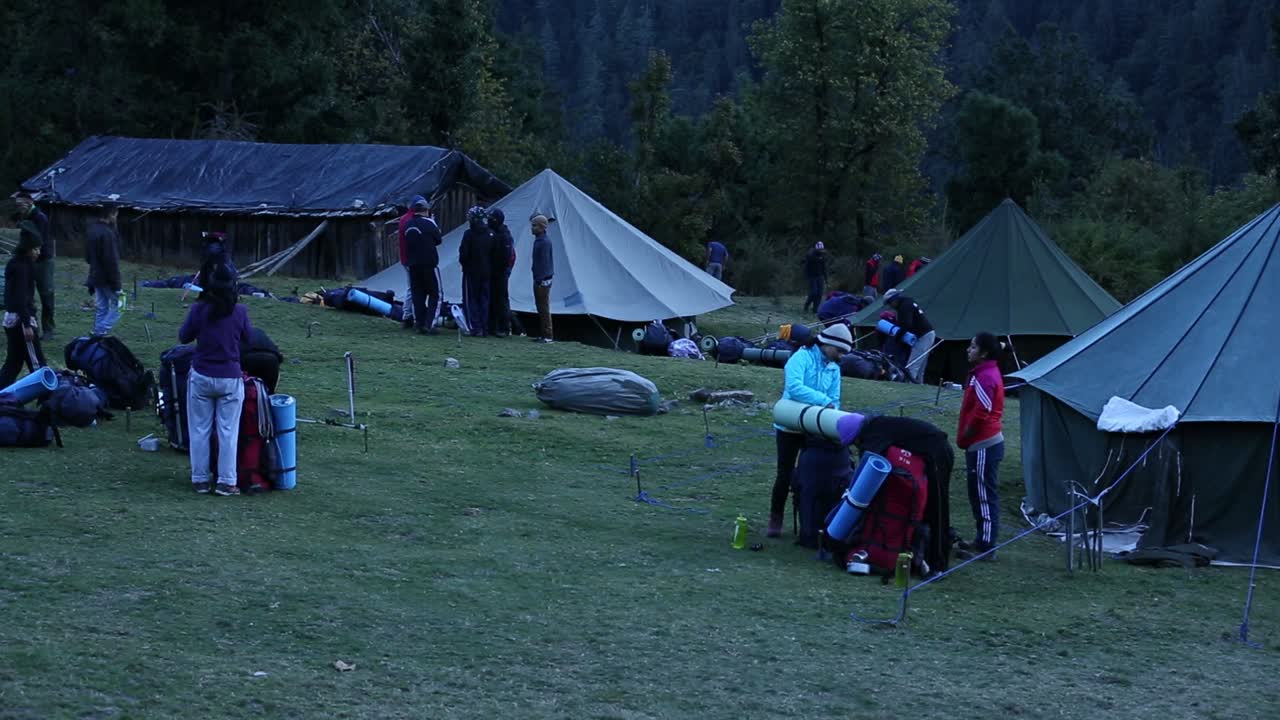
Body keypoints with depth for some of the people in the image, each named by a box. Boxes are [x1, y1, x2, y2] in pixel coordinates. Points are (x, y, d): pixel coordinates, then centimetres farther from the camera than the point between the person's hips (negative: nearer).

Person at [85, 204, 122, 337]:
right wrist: (116, 285, -18)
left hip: (96, 276, 9)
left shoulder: (92, 230, 9)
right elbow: (111, 261, -21)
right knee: (117, 307, -1)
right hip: (107, 278, -9)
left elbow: (88, 256, 18)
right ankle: (100, 333, -9)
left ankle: (97, 334, 15)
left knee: (102, 308, 15)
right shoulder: (107, 233, -20)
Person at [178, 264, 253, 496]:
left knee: (200, 430, 11)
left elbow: (183, 337, 1)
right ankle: (226, 481, 6)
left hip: (201, 377, 0)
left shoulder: (198, 309, -11)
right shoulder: (240, 312, -9)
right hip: (230, 379, 0)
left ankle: (200, 479, 14)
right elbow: (248, 337, 8)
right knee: (228, 431, 6)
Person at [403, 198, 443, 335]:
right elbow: (439, 240, 0)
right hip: (429, 263, -5)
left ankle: (419, 324, 8)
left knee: (417, 295, 10)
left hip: (412, 264, 5)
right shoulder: (429, 223, -10)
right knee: (435, 294, 3)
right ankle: (429, 324, -7)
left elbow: (406, 243, 10)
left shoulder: (408, 225, 6)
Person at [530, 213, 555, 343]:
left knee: (544, 308, -6)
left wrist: (540, 280, -22)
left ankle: (548, 336, -3)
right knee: (540, 308, 13)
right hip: (539, 279, 10)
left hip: (543, 280, -10)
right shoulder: (538, 240, 13)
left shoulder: (544, 242, -17)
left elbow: (544, 262, -21)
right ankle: (544, 334, 19)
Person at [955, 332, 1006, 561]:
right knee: (980, 494, 16)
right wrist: (965, 437, 15)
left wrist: (964, 437, -11)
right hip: (987, 442, 11)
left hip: (983, 446, -11)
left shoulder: (984, 377, -18)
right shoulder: (988, 372, 15)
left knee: (984, 495, -7)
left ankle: (986, 546, -6)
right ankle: (983, 540, 24)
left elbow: (981, 412, -24)